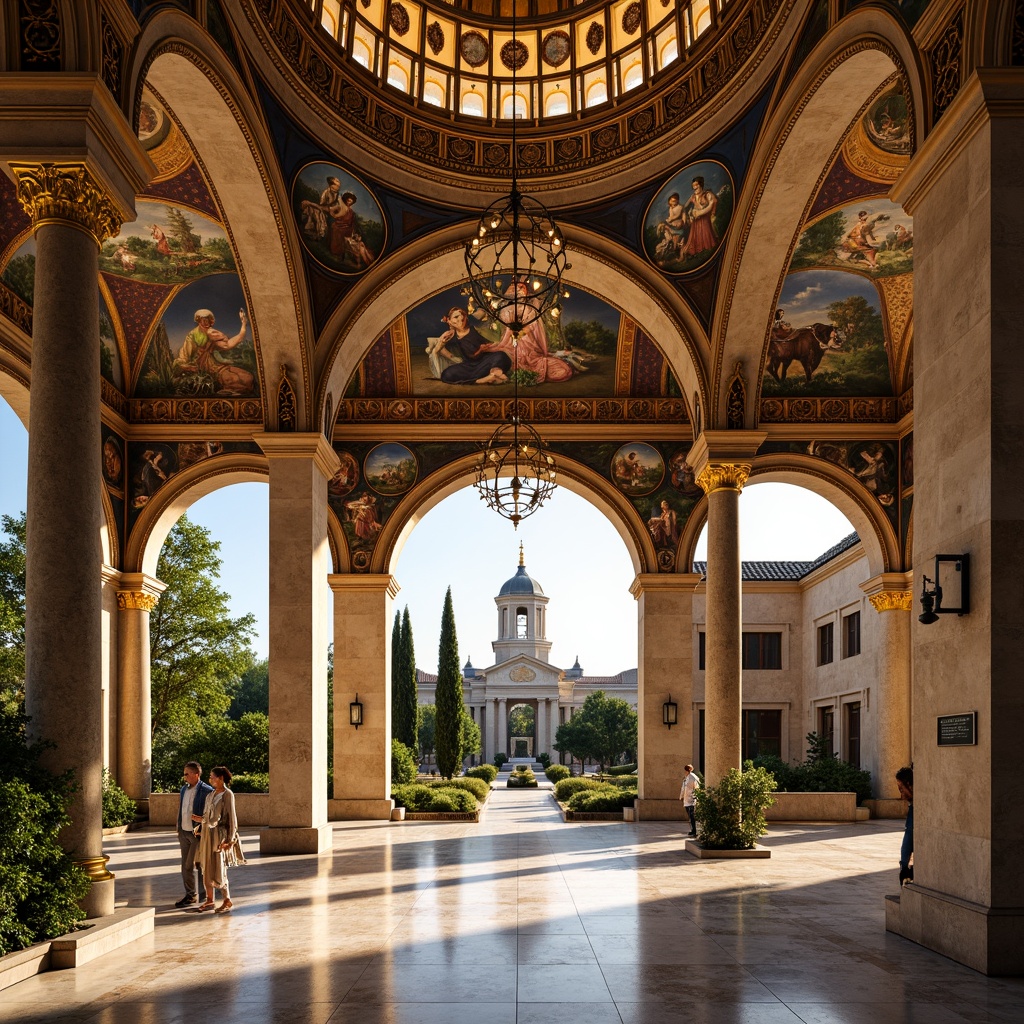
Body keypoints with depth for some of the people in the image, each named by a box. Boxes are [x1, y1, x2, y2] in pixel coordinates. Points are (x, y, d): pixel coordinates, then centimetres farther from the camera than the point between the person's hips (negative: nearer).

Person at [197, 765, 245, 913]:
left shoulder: (227, 795, -10)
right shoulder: (211, 795, 12)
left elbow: (231, 817, -12)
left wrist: (229, 839, -15)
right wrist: (202, 831, 6)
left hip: (219, 835, -7)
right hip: (207, 834, 7)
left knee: (219, 869, -5)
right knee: (207, 868, 8)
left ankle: (227, 901, 7)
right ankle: (209, 900, 16)